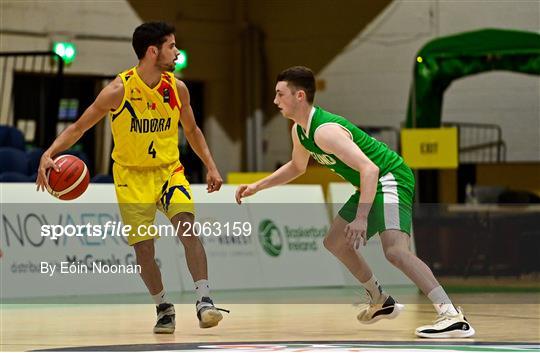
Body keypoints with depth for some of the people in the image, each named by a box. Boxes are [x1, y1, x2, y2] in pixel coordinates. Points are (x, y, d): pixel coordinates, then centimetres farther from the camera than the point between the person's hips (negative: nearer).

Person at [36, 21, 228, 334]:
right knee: (144, 249, -2)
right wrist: (50, 154, -25)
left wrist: (211, 166, 5)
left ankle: (204, 300, -22)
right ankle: (164, 308, 19)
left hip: (170, 170, 2)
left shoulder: (177, 88, -6)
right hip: (132, 176, -2)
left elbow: (191, 129, 12)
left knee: (188, 228, -21)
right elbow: (79, 127, -10)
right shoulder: (119, 90, -18)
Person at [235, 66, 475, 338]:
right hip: (371, 186, 11)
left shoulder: (325, 131, -25)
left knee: (395, 251, -30)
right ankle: (382, 302, 33)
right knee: (334, 242, 22)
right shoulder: (299, 131, 8)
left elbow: (369, 169, -32)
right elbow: (297, 167, 31)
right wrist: (257, 186, 24)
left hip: (390, 180, -11)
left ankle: (453, 316, -37)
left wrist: (361, 218, -38)